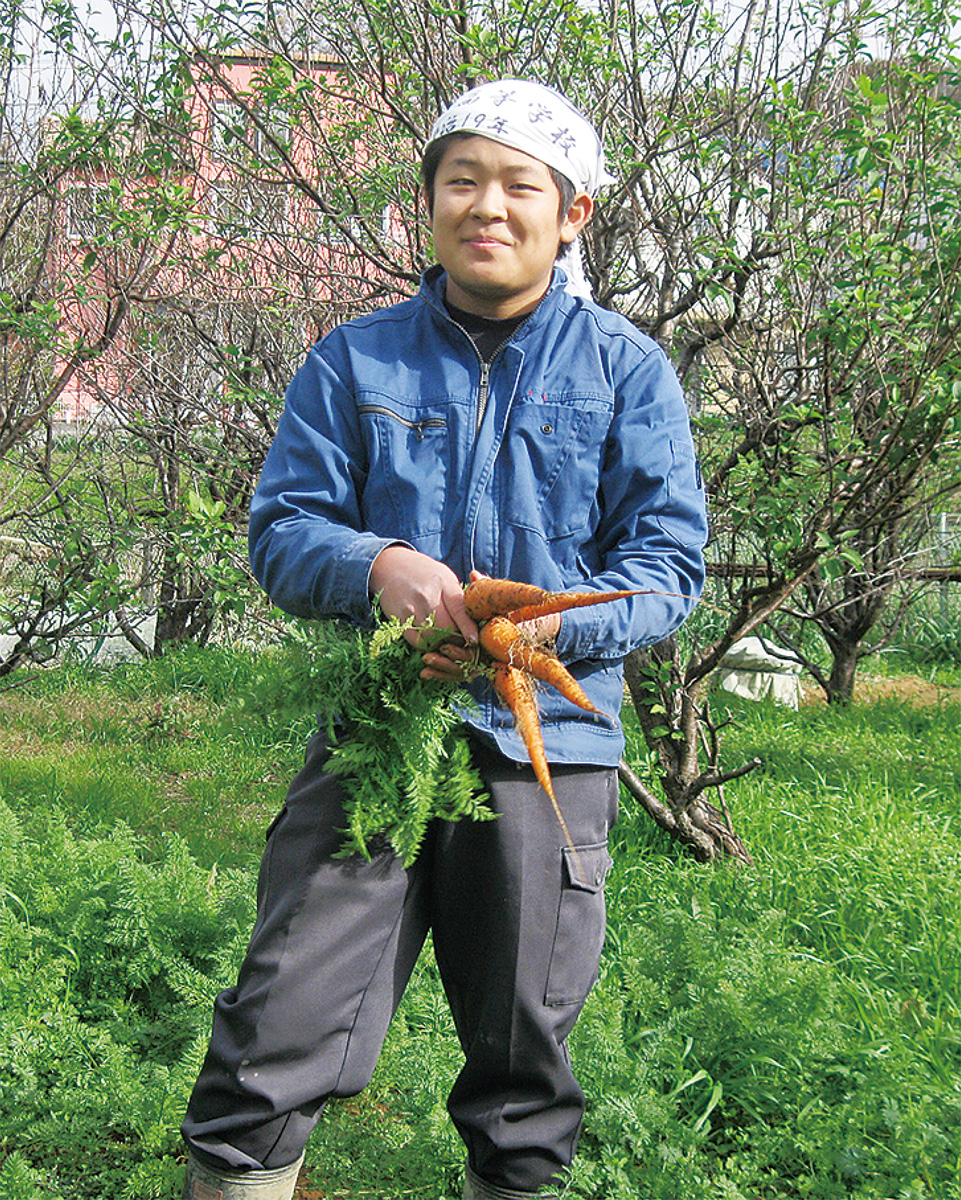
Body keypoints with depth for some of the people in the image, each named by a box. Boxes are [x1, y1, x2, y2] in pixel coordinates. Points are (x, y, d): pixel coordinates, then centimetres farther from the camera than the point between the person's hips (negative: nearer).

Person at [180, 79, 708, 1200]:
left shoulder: (628, 371, 5)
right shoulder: (354, 360, 8)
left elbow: (669, 560, 0)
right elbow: (282, 526, 5)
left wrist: (551, 625, -19)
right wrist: (375, 565, -17)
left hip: (546, 744, 0)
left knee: (523, 1048, 12)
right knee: (280, 1032, -6)